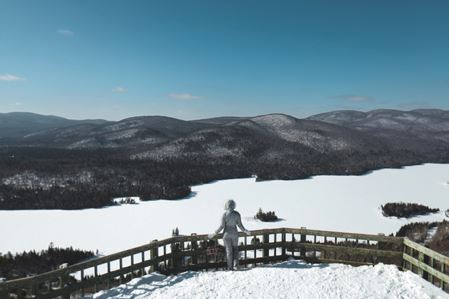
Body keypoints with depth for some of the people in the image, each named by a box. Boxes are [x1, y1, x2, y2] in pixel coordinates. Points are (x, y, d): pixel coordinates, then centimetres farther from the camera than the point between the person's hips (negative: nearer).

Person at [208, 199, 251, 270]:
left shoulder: (224, 214, -15)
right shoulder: (237, 214, -9)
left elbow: (222, 226, -15)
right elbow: (240, 225, -5)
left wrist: (215, 233, -5)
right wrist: (245, 231, 12)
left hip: (227, 234, -2)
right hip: (234, 234, 2)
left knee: (229, 251, 10)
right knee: (235, 248, 21)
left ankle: (230, 267, 14)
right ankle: (236, 264, 8)